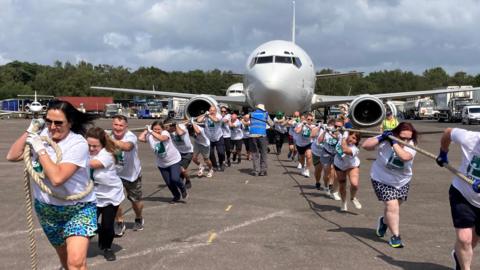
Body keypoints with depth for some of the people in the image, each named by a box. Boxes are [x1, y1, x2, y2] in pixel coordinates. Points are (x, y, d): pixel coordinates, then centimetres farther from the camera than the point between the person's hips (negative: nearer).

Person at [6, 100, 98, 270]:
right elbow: (12, 156, -2)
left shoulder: (78, 143, -22)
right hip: (46, 208, 6)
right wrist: (29, 132, -11)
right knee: (64, 255, 22)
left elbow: (57, 177, -33)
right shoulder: (41, 135, -4)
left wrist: (40, 149, -25)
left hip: (78, 208, -6)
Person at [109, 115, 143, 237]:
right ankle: (119, 223, 6)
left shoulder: (131, 136, -27)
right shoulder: (110, 136, -12)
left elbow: (127, 147, -52)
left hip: (132, 174, -2)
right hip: (115, 173, 2)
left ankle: (139, 219, 45)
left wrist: (110, 140, -65)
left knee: (136, 200, 13)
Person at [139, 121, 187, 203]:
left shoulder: (165, 133, -20)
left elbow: (162, 138, -43)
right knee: (168, 182, 8)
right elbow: (140, 138, -26)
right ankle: (177, 196, 36)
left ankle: (183, 189, 15)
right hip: (162, 164, 4)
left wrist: (151, 131, -38)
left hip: (174, 160, -4)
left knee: (175, 179, -19)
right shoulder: (149, 136, -10)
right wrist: (146, 130, -15)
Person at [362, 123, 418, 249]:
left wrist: (394, 143, -38)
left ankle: (384, 221, 51)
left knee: (391, 207, 19)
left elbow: (405, 157, -38)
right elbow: (365, 145, -25)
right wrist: (380, 138, -34)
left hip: (402, 181, 4)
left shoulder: (411, 145, -16)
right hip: (382, 180, -3)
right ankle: (396, 236, -3)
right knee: (392, 207, -14)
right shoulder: (385, 139, -19)